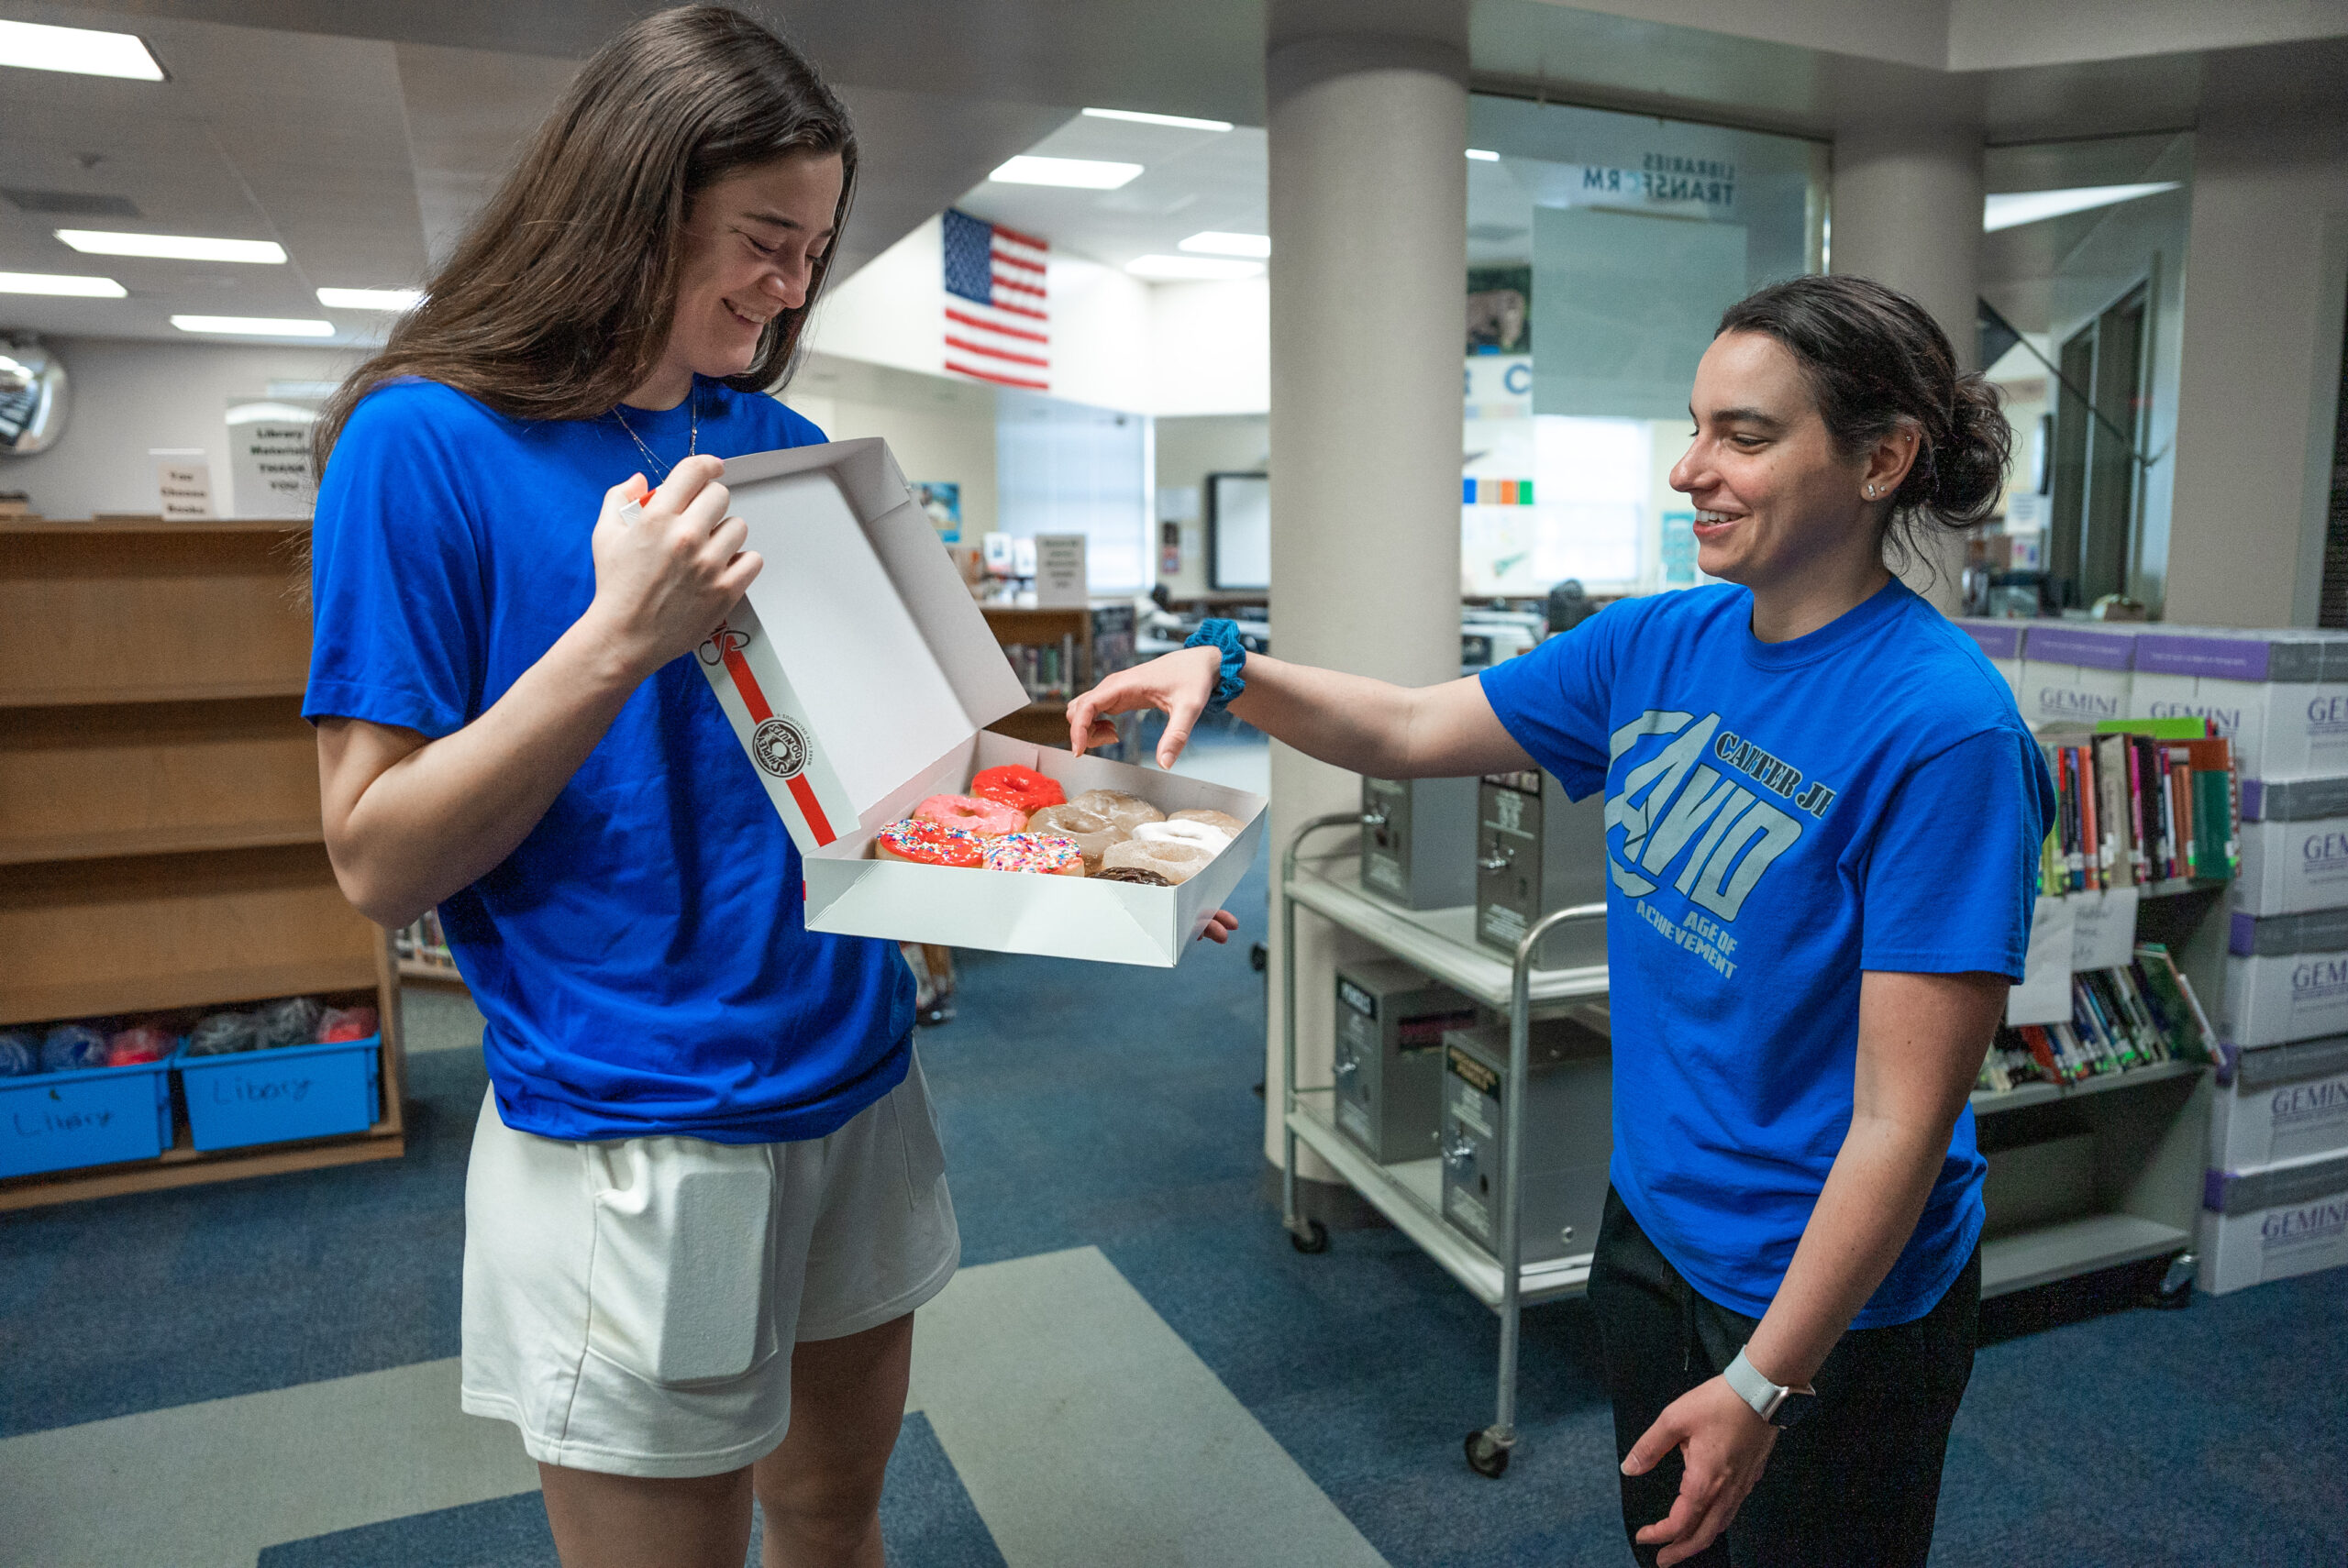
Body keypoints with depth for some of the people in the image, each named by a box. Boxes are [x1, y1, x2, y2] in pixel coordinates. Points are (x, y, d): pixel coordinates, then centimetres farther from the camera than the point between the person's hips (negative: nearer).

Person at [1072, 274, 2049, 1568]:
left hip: (1832, 1293, -6)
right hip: (1653, 1222, 7)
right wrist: (1226, 669, -11)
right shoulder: (1659, 644, -3)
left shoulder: (1940, 725, -25)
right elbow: (1410, 729, 5)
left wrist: (1763, 1386, -22)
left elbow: (1903, 1120, -24)